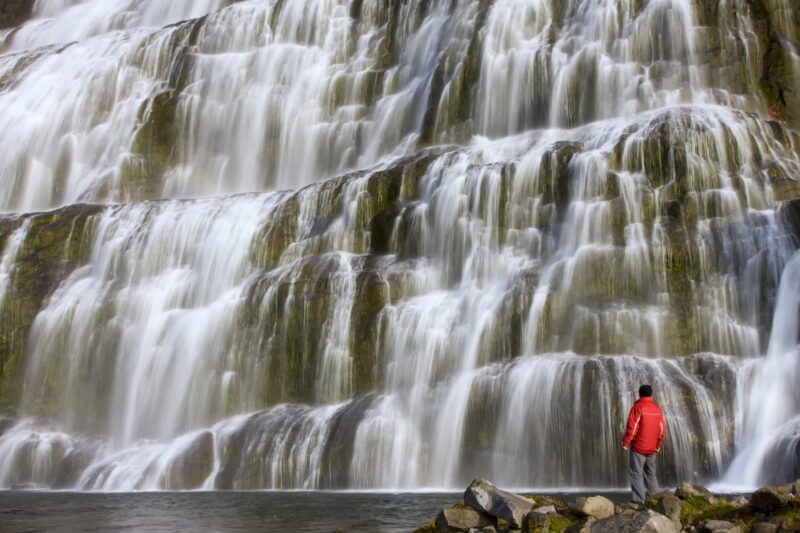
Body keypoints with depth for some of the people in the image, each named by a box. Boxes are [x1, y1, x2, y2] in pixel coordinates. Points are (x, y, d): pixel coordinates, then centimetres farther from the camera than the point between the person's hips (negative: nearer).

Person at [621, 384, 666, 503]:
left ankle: (639, 501, -9)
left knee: (636, 474, -4)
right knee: (651, 474, 17)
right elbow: (662, 429, 9)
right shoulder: (657, 408, 6)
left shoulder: (637, 407, -10)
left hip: (638, 448, -6)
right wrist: (659, 445, 19)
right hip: (652, 449, 6)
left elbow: (631, 427, -15)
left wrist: (625, 443, -6)